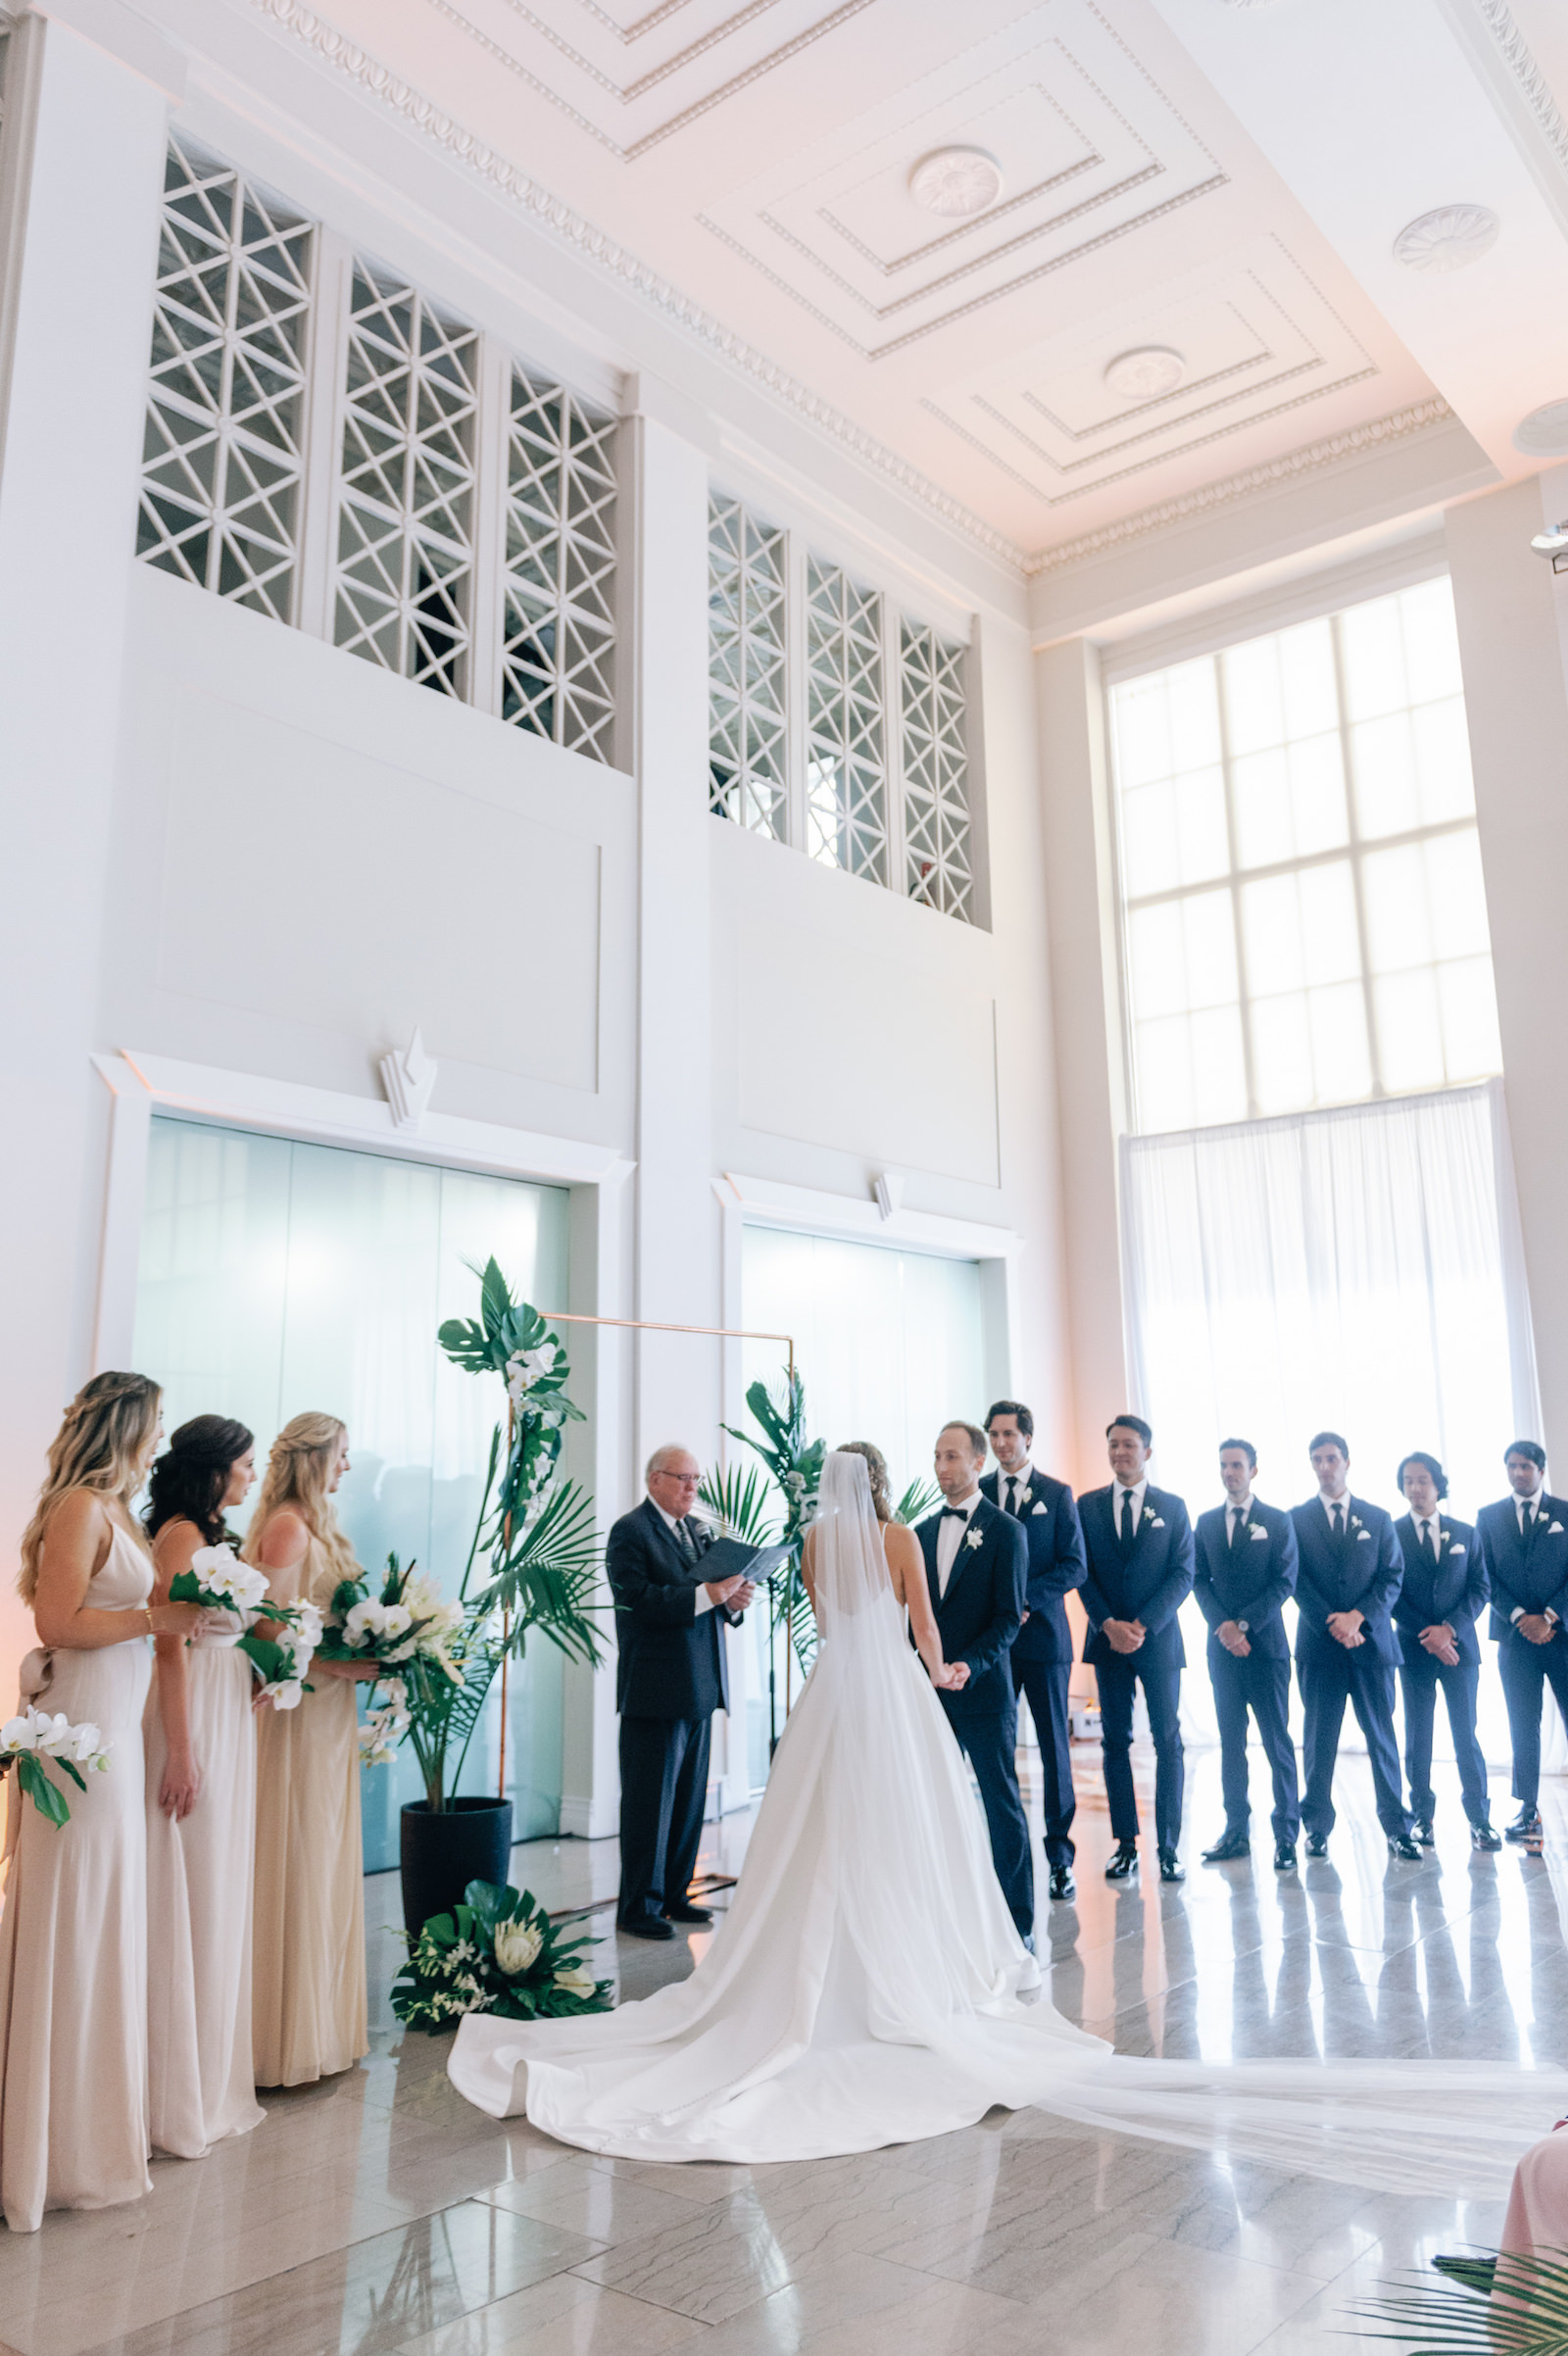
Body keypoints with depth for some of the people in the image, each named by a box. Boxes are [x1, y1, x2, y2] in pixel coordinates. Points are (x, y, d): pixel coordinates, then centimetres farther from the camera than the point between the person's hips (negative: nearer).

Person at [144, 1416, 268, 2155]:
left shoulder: (210, 1536, 14)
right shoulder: (180, 1535, -15)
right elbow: (172, 1648, -19)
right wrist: (182, 1753, -21)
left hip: (229, 1719, 10)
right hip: (194, 1726, -10)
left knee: (218, 1896, 15)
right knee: (187, 1903, -1)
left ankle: (212, 2084, 26)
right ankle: (178, 2099, 11)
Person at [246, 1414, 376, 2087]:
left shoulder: (315, 1524, 13)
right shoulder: (288, 1526, -15)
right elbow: (273, 1629, -20)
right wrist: (347, 1664, -20)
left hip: (329, 1709, 9)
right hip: (301, 1709, -9)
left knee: (327, 1860, 14)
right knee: (299, 1861, -1)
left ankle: (325, 2023, 25)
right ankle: (293, 2038, 10)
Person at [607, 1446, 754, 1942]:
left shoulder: (698, 1531, 15)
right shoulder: (630, 1532, -9)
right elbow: (638, 1600, -22)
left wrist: (733, 1601, -6)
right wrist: (705, 1594, -27)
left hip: (699, 1689, 8)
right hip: (654, 1691, -8)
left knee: (689, 1799, 15)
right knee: (650, 1802, 0)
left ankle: (675, 1894, 27)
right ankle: (639, 1906, 10)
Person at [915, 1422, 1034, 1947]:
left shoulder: (1004, 1531, -5)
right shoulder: (924, 1531, 12)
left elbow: (1009, 1616, -9)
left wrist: (971, 1664, -21)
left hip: (984, 1688, -5)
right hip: (932, 1688, 5)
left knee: (1002, 1805, 3)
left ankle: (1018, 1924, 12)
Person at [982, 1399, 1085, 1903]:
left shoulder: (1057, 1494, 4)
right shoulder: (975, 1494, 8)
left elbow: (1074, 1565, -1)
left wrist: (1025, 1597, -14)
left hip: (1044, 1636, -1)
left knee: (1054, 1747, 3)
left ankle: (1060, 1857, 12)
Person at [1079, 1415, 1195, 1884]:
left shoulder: (1172, 1507, 4)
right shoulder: (1088, 1506, 6)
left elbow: (1182, 1575, -2)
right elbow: (1083, 1573, 3)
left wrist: (1143, 1625, -12)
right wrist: (1109, 1625, -10)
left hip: (1159, 1638, -1)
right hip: (1108, 1639, 1)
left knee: (1168, 1742, 0)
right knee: (1116, 1742, 4)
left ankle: (1169, 1846, 7)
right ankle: (1126, 1844, 11)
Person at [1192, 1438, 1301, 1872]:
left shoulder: (1278, 1521, 2)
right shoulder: (1206, 1522, 11)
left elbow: (1284, 1582, -5)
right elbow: (1199, 1581, 8)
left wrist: (1244, 1624, -13)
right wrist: (1222, 1625, -8)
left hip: (1265, 1644, -3)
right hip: (1222, 1646, 3)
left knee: (1277, 1741, -3)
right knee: (1230, 1742, 8)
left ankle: (1286, 1835, 4)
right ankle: (1236, 1831, 14)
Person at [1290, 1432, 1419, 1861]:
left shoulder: (1377, 1518, 10)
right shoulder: (1298, 1518, 5)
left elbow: (1391, 1579, 4)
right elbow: (1298, 1581, -1)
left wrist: (1357, 1616, -11)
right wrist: (1334, 1625, -11)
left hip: (1371, 1640, 1)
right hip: (1319, 1643, -1)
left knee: (1381, 1735, 2)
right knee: (1319, 1738, 3)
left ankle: (1396, 1827, 8)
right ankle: (1317, 1828, 9)